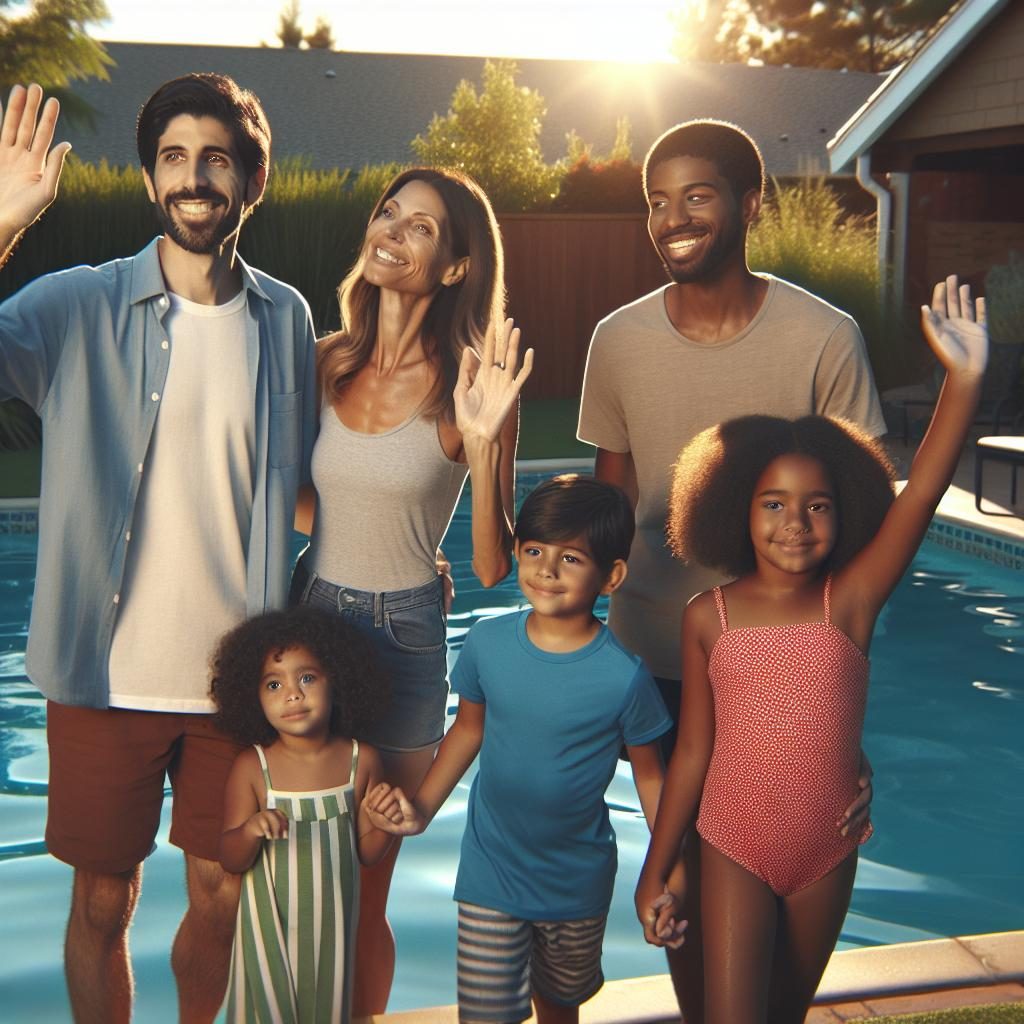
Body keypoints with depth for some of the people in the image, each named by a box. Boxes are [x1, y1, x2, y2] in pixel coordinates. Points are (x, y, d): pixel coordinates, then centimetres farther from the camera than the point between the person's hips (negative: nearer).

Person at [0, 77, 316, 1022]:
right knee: (105, 903, 12)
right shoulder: (81, 306, -6)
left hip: (238, 676, 2)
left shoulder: (286, 319, 2)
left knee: (222, 899, 16)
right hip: (109, 673, -2)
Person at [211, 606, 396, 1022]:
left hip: (334, 921, 2)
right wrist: (250, 831, -27)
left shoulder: (361, 761, -8)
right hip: (270, 922, -2)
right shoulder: (251, 767, -12)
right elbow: (230, 861, -8)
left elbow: (367, 852, 1)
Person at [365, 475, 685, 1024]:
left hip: (578, 887, 0)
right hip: (490, 875, 1)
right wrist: (422, 807, -4)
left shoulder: (624, 675, -20)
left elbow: (649, 774, -8)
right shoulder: (487, 642, -13)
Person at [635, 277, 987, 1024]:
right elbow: (692, 752, 0)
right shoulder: (709, 616, -7)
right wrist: (656, 868, 3)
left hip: (827, 853, 1)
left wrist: (965, 379, -36)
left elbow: (919, 500, -24)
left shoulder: (849, 600, -9)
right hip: (734, 848, -1)